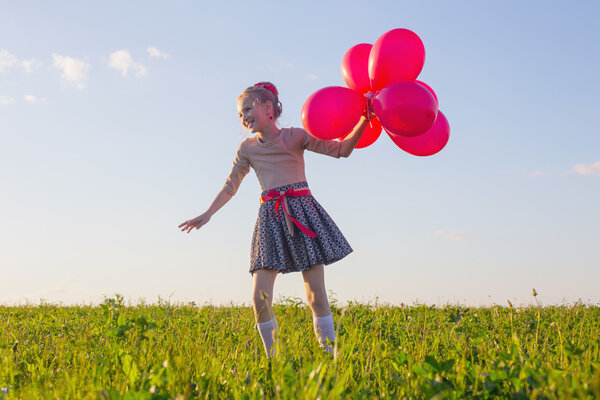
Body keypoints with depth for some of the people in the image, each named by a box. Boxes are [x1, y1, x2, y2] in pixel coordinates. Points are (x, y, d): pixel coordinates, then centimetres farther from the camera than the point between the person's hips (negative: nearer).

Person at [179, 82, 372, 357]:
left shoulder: (296, 136, 5)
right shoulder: (247, 148, 14)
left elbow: (341, 149, 3)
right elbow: (231, 185, 19)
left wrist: (364, 121, -10)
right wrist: (207, 215, 12)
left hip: (302, 211, -2)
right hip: (270, 217, 3)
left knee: (316, 294, -5)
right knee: (260, 297, -9)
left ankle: (329, 354, 1)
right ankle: (274, 358, 2)